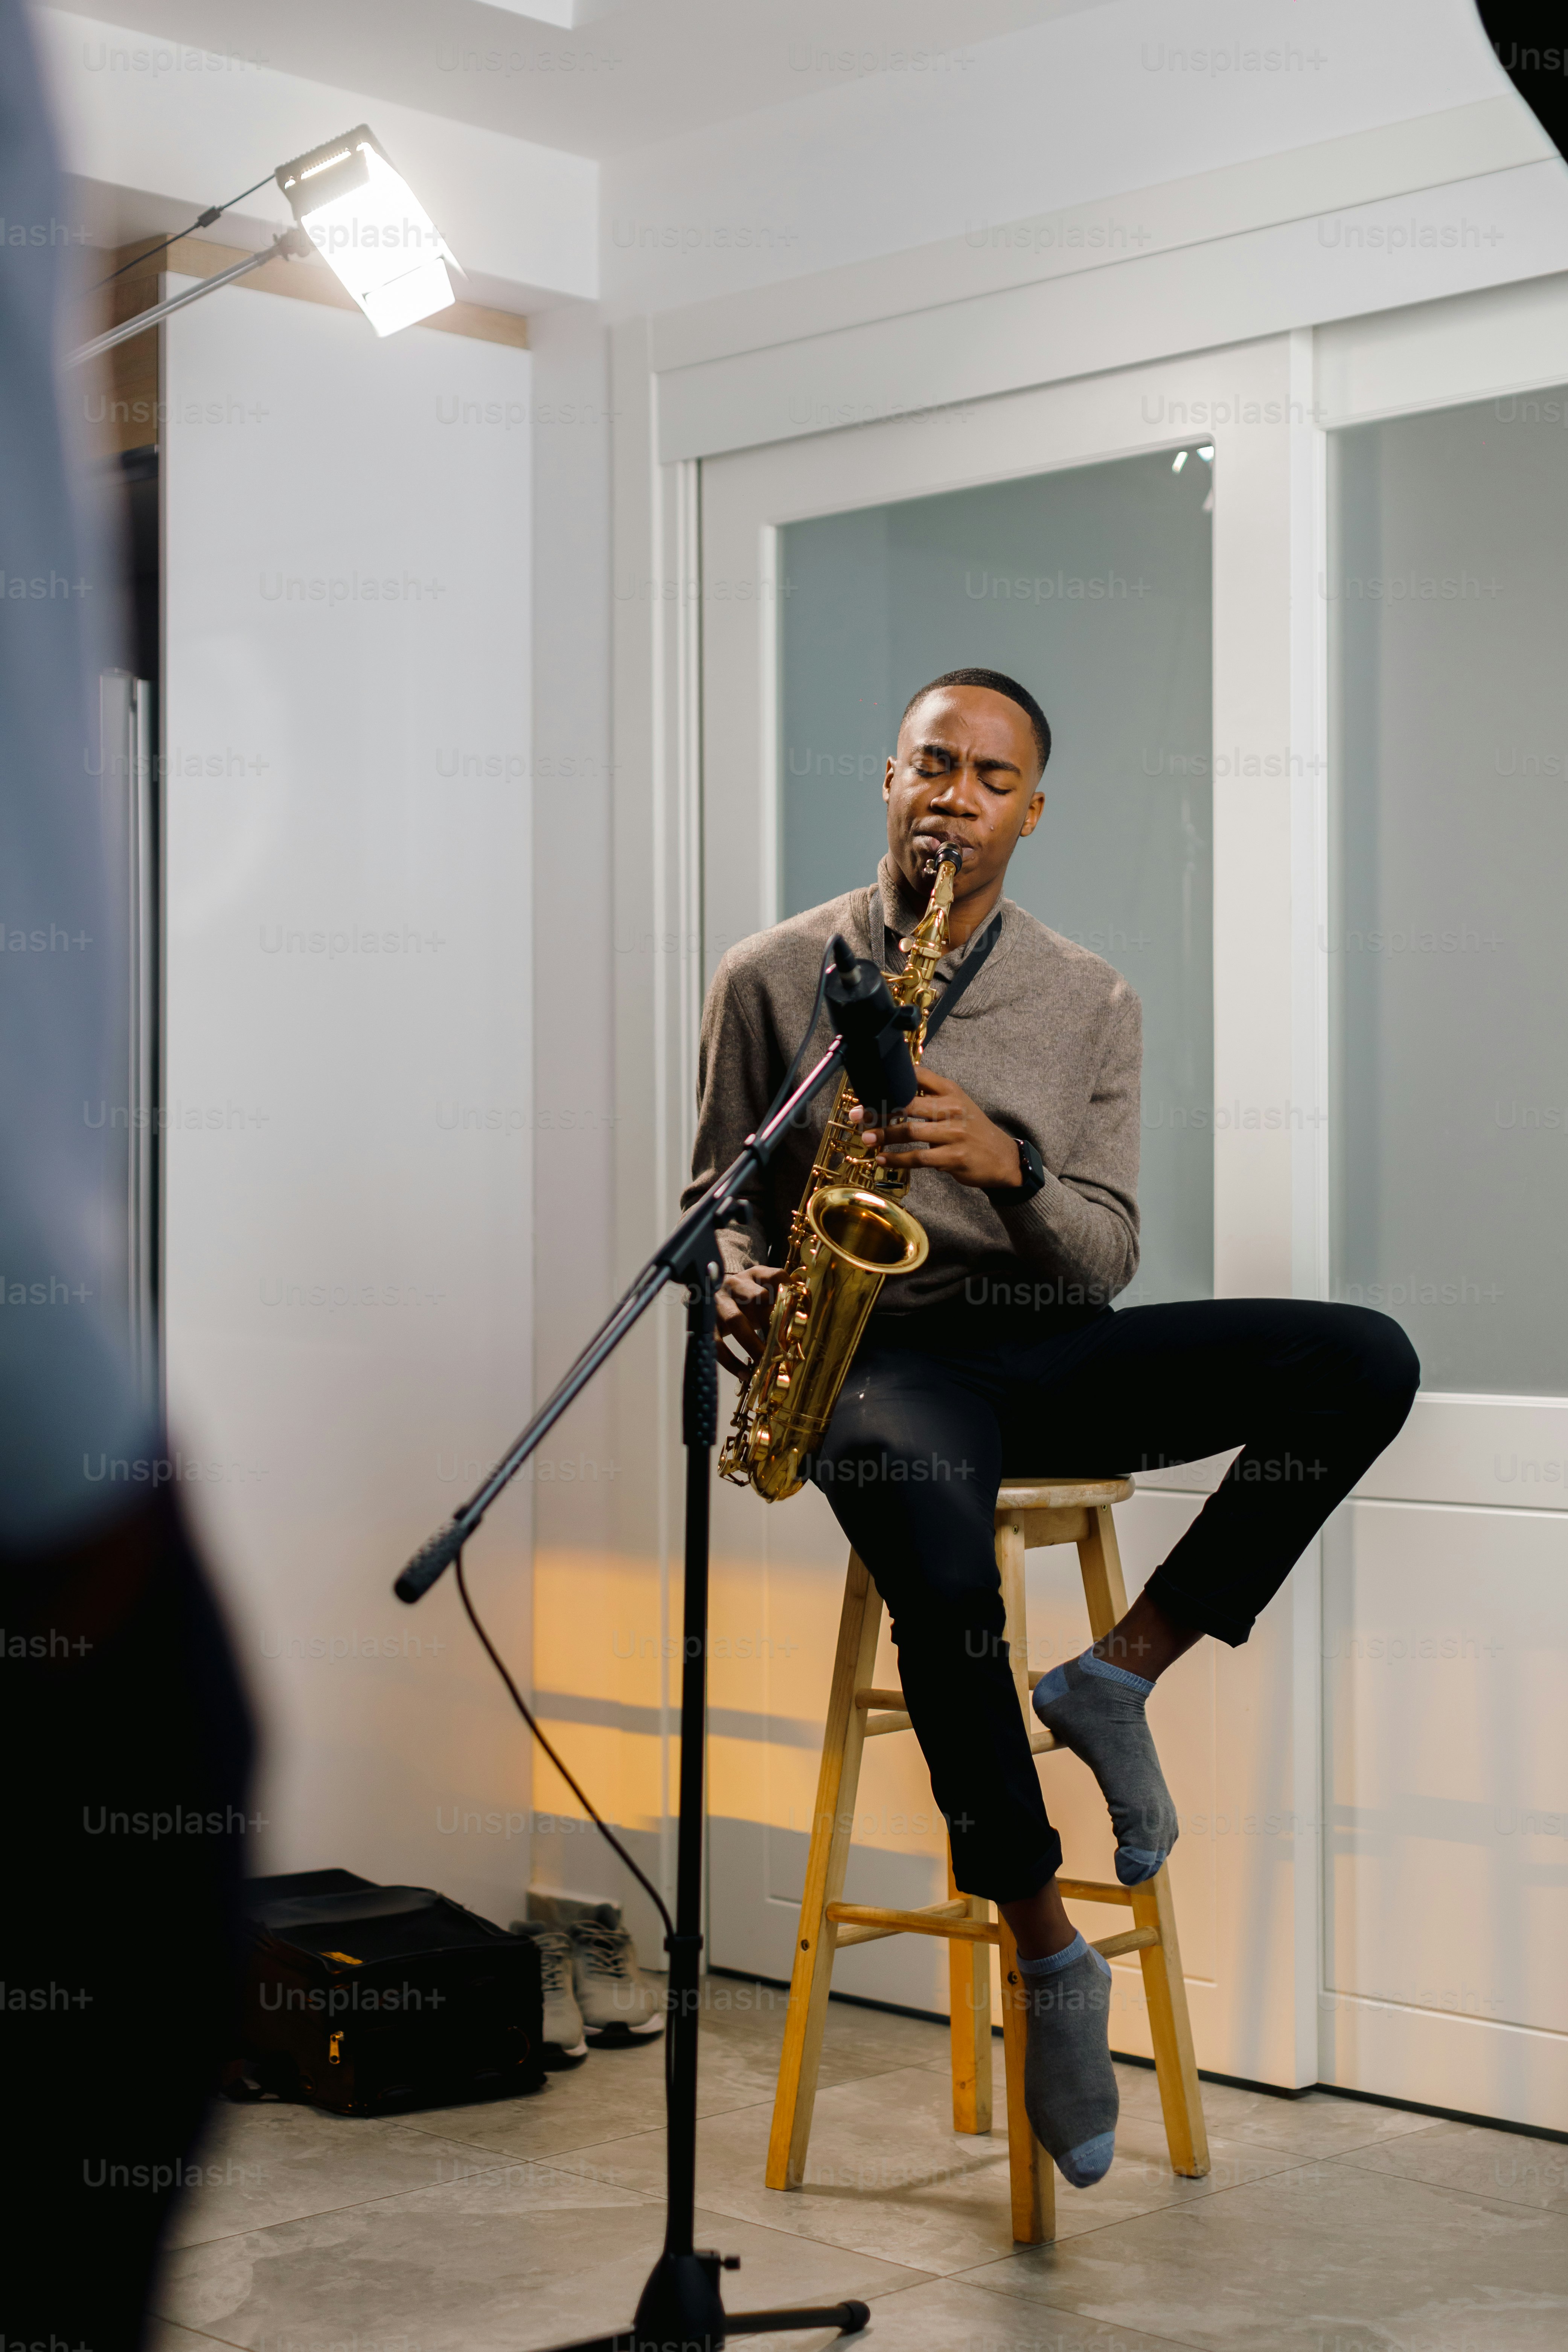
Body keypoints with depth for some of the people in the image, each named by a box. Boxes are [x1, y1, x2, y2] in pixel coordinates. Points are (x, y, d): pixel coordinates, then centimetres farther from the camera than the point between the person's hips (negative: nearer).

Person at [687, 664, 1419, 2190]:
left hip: (1039, 1342, 3)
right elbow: (718, 1192, 11)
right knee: (945, 1578, -38)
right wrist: (745, 1289, -12)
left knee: (1365, 1362, -18)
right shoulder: (773, 977, 6)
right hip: (871, 1351, -3)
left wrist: (1002, 1160, -17)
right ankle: (1045, 1947, -17)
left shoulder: (1090, 1003, 9)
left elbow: (1106, 1260, 3)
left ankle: (1122, 1671, -13)